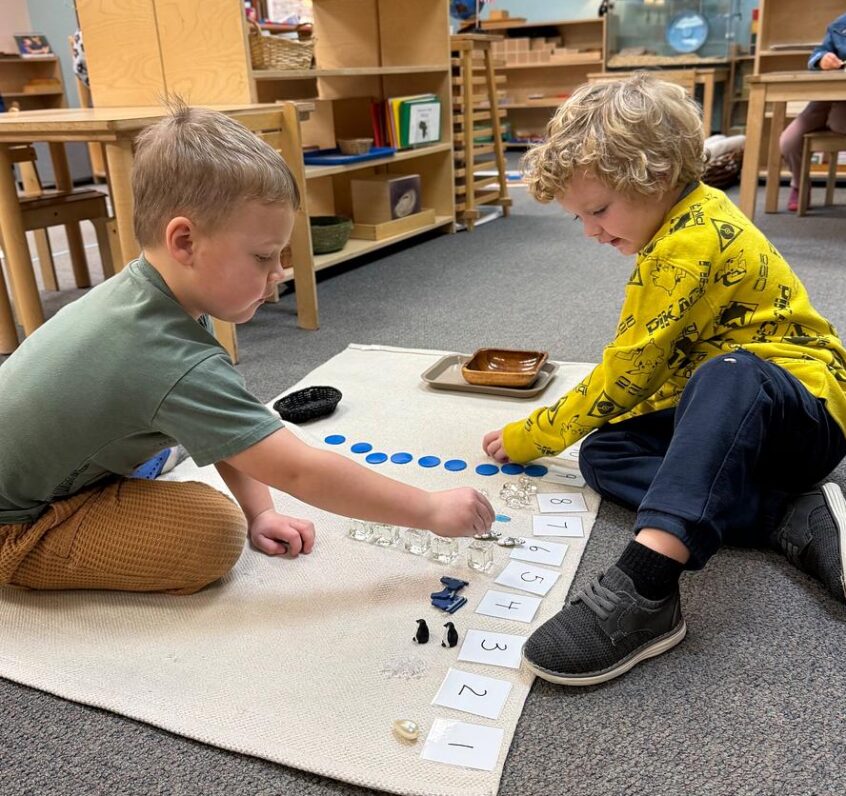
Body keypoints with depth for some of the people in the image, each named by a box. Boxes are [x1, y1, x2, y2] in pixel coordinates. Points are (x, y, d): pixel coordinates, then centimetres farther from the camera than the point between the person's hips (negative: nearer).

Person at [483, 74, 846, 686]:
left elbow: (627, 371, -19)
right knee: (603, 454, -9)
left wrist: (530, 437, -9)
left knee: (726, 378, -42)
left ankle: (644, 587, -54)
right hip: (732, 419, 10)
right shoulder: (692, 215, 10)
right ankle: (794, 517, -16)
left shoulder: (691, 243, -21)